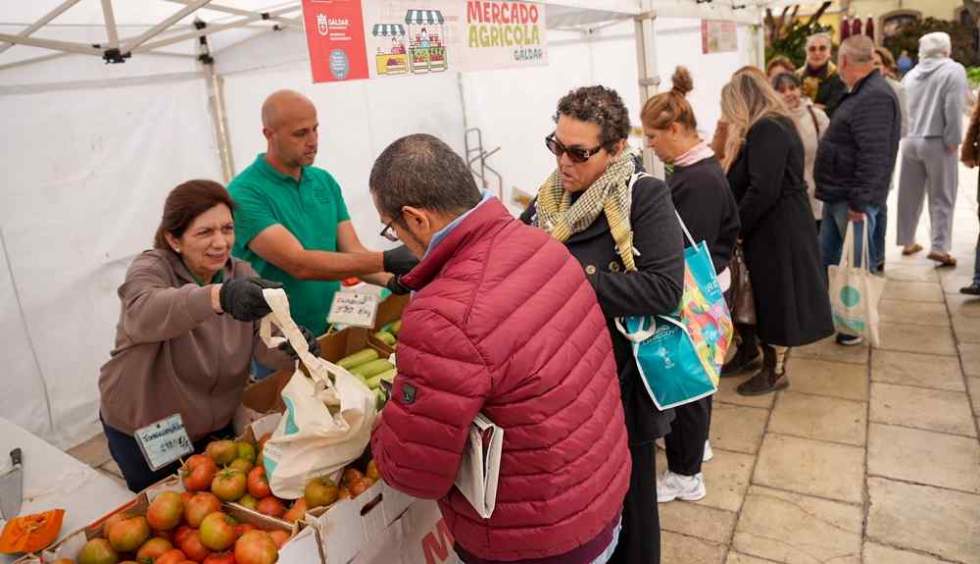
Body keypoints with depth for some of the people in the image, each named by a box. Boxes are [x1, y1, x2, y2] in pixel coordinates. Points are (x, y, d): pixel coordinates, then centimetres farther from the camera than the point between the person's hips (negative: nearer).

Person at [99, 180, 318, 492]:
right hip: (144, 433, -4)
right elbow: (143, 313, -43)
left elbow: (265, 340, -17)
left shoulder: (240, 274, -4)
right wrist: (218, 296, -61)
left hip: (216, 427, 4)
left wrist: (290, 345, -41)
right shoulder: (152, 268, -19)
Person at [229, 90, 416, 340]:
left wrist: (390, 280, -20)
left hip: (332, 329, 5)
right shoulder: (245, 193, -15)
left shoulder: (325, 181, 5)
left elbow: (352, 252, 1)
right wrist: (386, 260, -30)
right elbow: (299, 264, -24)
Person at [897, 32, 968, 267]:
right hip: (937, 142, -5)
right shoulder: (954, 71, -7)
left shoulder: (911, 74, 12)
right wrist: (952, 140, -11)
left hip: (911, 141, 5)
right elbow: (953, 109, -16)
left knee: (910, 195, 12)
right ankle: (939, 247, -3)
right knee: (941, 198, 1)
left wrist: (907, 133, 17)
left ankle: (907, 242, 20)